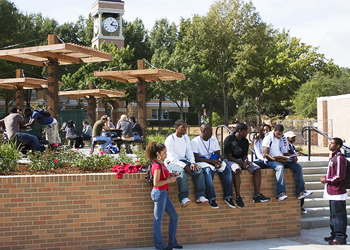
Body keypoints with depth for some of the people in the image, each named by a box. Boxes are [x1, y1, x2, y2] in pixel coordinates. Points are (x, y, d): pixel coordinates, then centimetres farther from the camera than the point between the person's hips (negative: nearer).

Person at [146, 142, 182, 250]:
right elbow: (156, 183, -22)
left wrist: (170, 175, 4)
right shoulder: (157, 166, -19)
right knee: (158, 220, 2)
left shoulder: (160, 164, 9)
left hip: (164, 193, 10)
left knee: (174, 217, 14)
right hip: (159, 193, -10)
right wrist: (169, 180, -17)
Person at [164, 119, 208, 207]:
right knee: (182, 172, -38)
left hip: (183, 160, 7)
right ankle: (183, 198, -33)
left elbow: (189, 151, 14)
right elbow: (171, 157, -17)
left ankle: (200, 196, -17)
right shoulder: (170, 139, -10)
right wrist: (184, 166, -24)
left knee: (199, 171, -19)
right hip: (172, 162, -7)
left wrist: (192, 162, -7)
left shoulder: (186, 137, 12)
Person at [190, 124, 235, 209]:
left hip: (214, 161, 5)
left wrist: (219, 161, -18)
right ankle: (211, 199, -32)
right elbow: (197, 158, -16)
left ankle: (228, 197, -17)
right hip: (202, 163, -5)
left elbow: (218, 154, 7)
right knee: (208, 170, -38)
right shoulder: (195, 141, -9)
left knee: (227, 170, -21)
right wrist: (212, 161, -24)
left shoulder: (214, 139, 9)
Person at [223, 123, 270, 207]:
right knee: (237, 170, -39)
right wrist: (241, 163, -24)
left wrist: (245, 161, -15)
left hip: (241, 159, 7)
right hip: (230, 160, -6)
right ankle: (238, 196, -35)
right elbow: (229, 156, -16)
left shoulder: (245, 141, 5)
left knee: (257, 169, -15)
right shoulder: (228, 139, -14)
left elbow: (245, 154, 10)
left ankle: (257, 195, -14)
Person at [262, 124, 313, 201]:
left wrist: (293, 158, -6)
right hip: (270, 161, -7)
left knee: (298, 167, -11)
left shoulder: (283, 139, 13)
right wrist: (276, 159, -29)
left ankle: (300, 192, -13)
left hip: (282, 160, 7)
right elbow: (265, 154, -15)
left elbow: (285, 153, 16)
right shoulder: (268, 137, -7)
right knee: (280, 167, -37)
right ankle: (280, 193, -43)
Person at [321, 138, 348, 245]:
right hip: (332, 191, 10)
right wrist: (326, 178, 10)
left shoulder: (340, 158, -16)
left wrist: (327, 180, -12)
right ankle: (334, 234, 27)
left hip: (337, 192, -10)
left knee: (339, 215, -5)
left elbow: (340, 176, -21)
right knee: (333, 215, 17)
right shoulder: (333, 157, 16)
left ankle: (340, 238, 1)